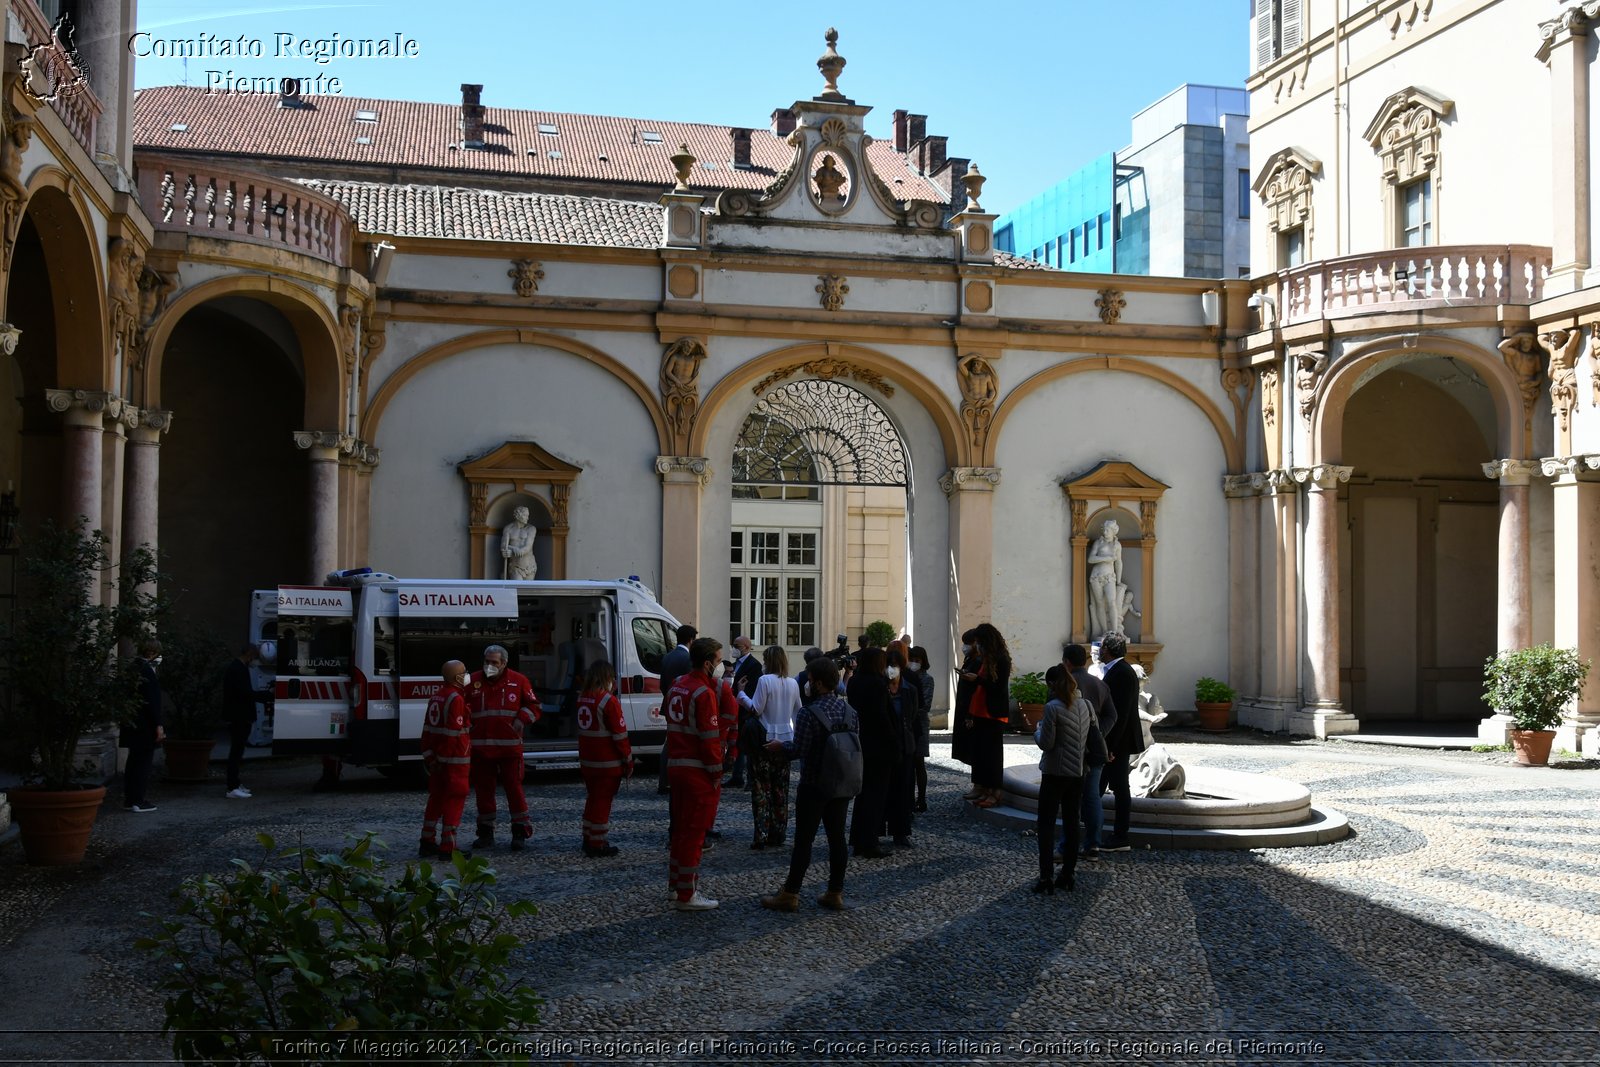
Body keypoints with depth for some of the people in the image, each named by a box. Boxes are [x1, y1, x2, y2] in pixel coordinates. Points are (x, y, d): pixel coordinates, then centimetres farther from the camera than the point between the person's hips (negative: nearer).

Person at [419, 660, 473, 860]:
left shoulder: (436, 697, 13)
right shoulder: (456, 699, -15)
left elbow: (428, 730, 15)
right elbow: (456, 733, -20)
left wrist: (429, 755, 17)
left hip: (438, 759, 9)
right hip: (455, 759, -9)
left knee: (436, 799, 16)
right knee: (455, 801, -3)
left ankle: (427, 843, 21)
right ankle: (448, 847, -3)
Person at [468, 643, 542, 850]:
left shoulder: (519, 681, 3)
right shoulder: (473, 681, 6)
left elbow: (534, 706, 9)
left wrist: (522, 720, -6)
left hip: (510, 746, -2)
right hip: (480, 746, 2)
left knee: (514, 787, -2)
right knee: (483, 788, 8)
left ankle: (520, 830, 7)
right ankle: (485, 831, 18)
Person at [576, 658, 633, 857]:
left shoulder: (582, 699, 6)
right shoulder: (609, 701, -17)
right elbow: (620, 734, -15)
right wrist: (628, 760, -7)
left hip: (587, 761, 7)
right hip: (607, 764, -7)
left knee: (592, 799, 19)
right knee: (603, 802, 0)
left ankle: (588, 839, 28)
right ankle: (598, 844, 4)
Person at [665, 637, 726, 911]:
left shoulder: (678, 685, 11)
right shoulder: (704, 693, -17)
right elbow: (710, 737, -18)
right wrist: (716, 772, -13)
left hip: (676, 764, 9)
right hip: (698, 770, -9)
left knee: (681, 827, 19)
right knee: (695, 830, -2)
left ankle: (677, 884, 29)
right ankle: (686, 895, 2)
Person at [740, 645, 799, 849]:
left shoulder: (765, 681, -13)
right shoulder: (793, 684, 5)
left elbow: (756, 709, -14)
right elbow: (798, 711, 13)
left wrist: (741, 695, -2)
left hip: (766, 739, -5)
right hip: (786, 738, 6)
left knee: (761, 787, -1)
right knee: (781, 788, 13)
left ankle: (762, 835, -6)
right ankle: (778, 832, 18)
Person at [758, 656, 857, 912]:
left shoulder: (810, 713, -18)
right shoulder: (850, 711, 5)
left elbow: (799, 750, -19)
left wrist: (780, 747, 1)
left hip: (814, 786, -7)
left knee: (804, 840, 0)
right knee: (837, 837, 10)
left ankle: (790, 895, 6)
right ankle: (835, 893, 16)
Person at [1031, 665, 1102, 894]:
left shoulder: (1052, 708, -17)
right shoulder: (1084, 705, 4)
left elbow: (1046, 743, -15)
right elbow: (1094, 736, 10)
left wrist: (1038, 729, 3)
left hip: (1055, 773, -6)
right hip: (1078, 772, 6)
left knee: (1046, 824, 0)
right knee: (1072, 822, 12)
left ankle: (1045, 878, -4)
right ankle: (1068, 875, 15)